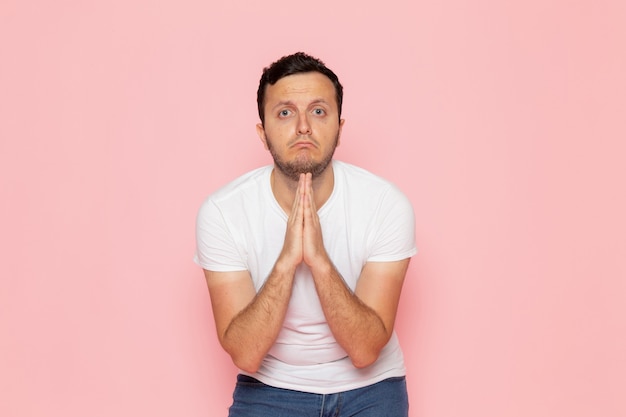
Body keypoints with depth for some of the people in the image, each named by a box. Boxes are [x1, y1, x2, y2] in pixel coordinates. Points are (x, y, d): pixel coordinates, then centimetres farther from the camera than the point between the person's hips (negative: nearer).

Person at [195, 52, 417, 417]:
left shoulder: (388, 205, -17)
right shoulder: (222, 211, -16)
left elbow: (364, 350, -19)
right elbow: (245, 354, -19)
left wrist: (319, 260, -33)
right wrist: (286, 260, -33)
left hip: (368, 387, 0)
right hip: (270, 387, 0)